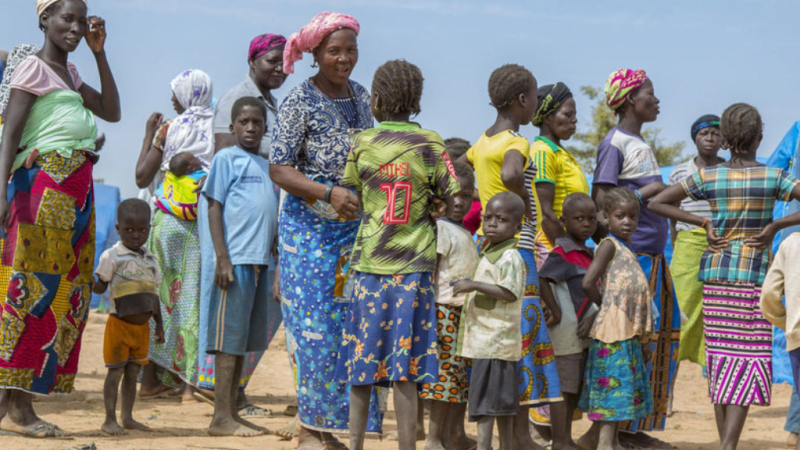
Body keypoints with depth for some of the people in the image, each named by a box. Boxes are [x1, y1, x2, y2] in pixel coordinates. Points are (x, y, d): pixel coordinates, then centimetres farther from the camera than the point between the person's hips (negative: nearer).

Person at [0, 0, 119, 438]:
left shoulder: (68, 72, 22)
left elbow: (112, 112, 23)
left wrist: (100, 53, 17)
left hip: (76, 189, 9)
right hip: (44, 184, -9)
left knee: (66, 294, 5)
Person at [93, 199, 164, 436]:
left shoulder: (150, 259, 9)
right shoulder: (112, 256, -8)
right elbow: (100, 287, -6)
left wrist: (159, 324, 16)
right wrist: (88, 280, -28)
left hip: (142, 327, 5)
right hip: (120, 325, -5)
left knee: (132, 373, 11)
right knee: (115, 372, -2)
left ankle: (127, 417, 18)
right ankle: (110, 420, 4)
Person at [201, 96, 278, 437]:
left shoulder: (267, 166, 20)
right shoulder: (227, 159, 0)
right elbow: (214, 208, -5)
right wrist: (222, 259, -14)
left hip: (260, 262, 7)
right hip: (236, 260, -7)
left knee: (244, 342, 9)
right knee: (229, 340, -7)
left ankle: (232, 414, 13)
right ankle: (222, 418, -7)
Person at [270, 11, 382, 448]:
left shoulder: (361, 96, 9)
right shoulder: (299, 101, -9)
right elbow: (279, 169, -13)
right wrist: (329, 192, -24)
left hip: (354, 228, 6)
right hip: (309, 228, -6)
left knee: (350, 323, 3)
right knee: (315, 325, -7)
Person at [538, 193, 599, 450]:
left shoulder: (588, 254, 12)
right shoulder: (562, 253, -14)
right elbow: (541, 280, -25)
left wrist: (592, 316, -4)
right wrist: (555, 312, -20)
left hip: (582, 334, 9)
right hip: (566, 332, -9)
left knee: (575, 388, 14)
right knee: (564, 387, -3)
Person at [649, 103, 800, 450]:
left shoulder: (708, 177, -1)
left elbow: (657, 203, 0)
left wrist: (704, 223, 1)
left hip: (715, 272, 3)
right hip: (755, 275, -3)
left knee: (721, 358, 9)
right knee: (747, 357, -4)